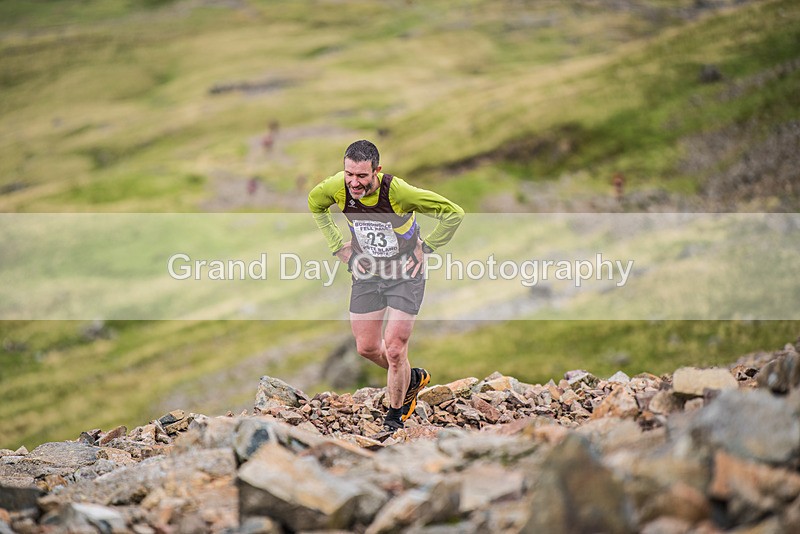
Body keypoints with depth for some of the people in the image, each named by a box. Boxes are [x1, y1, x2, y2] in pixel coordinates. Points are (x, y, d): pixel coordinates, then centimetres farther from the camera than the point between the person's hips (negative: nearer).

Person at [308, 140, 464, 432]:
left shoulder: (398, 191, -31)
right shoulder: (336, 187, -19)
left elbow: (453, 213, -19)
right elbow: (314, 203, 8)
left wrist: (426, 247, -12)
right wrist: (338, 245, 3)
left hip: (405, 274, -4)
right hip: (366, 271, 4)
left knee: (394, 349, -7)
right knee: (366, 347, 7)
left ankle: (395, 416, 14)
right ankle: (412, 379, 36)